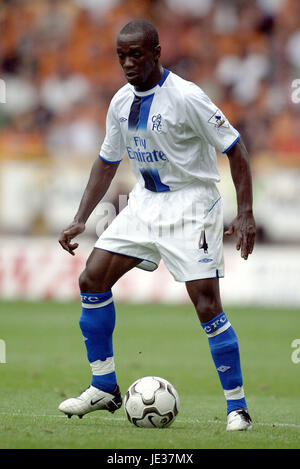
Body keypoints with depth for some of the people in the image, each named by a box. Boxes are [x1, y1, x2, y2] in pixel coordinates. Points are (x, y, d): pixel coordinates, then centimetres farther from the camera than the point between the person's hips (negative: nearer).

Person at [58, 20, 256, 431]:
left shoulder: (186, 97, -18)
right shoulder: (121, 102, 4)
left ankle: (237, 407, -7)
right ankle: (104, 389, 13)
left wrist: (245, 214, -21)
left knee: (206, 302, -16)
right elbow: (107, 162, 16)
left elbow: (235, 148, -15)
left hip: (191, 205, -7)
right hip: (145, 201, 7)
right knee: (92, 280, 1)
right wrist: (80, 220, 10)